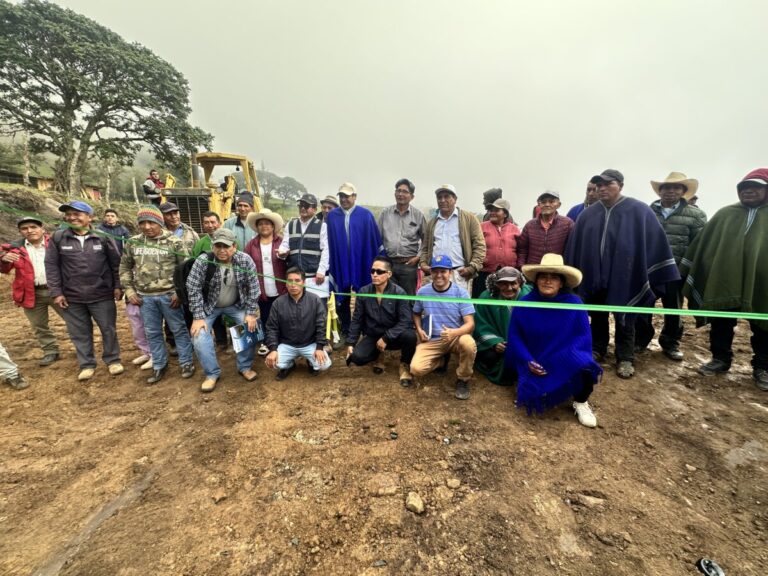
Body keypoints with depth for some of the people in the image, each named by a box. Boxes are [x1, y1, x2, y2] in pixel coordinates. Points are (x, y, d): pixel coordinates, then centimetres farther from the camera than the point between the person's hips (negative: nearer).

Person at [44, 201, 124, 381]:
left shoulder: (103, 237, -3)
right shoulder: (57, 238, 0)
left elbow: (116, 263, 2)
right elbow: (51, 266, 2)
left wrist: (117, 286, -1)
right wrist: (56, 292, -2)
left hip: (102, 295, -1)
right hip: (72, 297, 2)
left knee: (109, 329, 7)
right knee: (80, 333, 11)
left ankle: (113, 360, 24)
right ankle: (87, 365, 25)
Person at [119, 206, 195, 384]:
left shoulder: (174, 242, -7)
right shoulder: (133, 243, 5)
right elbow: (125, 268, 14)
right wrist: (129, 291, 6)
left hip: (169, 295, -4)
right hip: (145, 297, 4)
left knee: (179, 329, 6)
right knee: (152, 333, 13)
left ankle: (187, 362, 19)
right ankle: (159, 365, 29)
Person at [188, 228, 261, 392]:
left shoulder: (245, 260, -19)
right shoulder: (203, 261, -23)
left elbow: (253, 286, -14)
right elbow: (193, 288, -19)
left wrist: (251, 313, -17)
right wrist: (198, 317, -21)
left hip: (236, 305, 1)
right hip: (208, 306, -1)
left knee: (250, 328, -14)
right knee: (199, 336, -14)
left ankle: (245, 367, 9)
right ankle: (212, 373, 8)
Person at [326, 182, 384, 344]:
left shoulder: (366, 215, -3)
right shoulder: (332, 216, 3)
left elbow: (376, 241, -2)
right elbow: (328, 244, 3)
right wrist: (329, 266, 1)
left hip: (361, 265, -2)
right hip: (339, 265, 2)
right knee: (342, 301, 11)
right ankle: (345, 333, 27)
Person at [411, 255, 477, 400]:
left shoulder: (461, 292, -11)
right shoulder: (422, 292, -4)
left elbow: (470, 324, -16)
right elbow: (416, 314, 14)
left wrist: (454, 333, -36)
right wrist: (419, 330, -6)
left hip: (455, 338, -2)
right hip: (431, 340, 2)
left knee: (469, 344, -37)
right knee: (416, 369, -22)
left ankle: (463, 380, -4)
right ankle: (442, 359, 15)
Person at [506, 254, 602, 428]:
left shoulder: (574, 303, -10)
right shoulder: (524, 304, -10)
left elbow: (584, 336, -7)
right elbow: (514, 336, -3)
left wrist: (569, 357, -20)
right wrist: (528, 361, -14)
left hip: (567, 361, 0)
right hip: (536, 363, 0)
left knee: (584, 367, -31)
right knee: (533, 397, -19)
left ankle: (581, 403, 3)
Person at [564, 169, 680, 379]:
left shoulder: (639, 211, -3)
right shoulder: (587, 214, 5)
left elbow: (655, 242, -5)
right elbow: (574, 246, 6)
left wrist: (656, 275, -9)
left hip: (623, 279, -2)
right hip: (593, 277, 3)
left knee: (624, 319, 10)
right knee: (597, 317, 16)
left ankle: (625, 359, 24)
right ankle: (597, 350, 33)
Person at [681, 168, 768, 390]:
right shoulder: (725, 214, 10)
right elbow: (703, 242, 8)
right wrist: (685, 269, 6)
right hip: (724, 281, 1)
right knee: (721, 324, 10)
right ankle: (720, 359, 25)